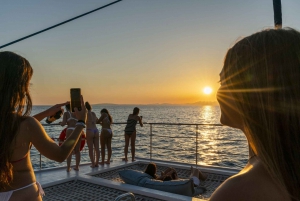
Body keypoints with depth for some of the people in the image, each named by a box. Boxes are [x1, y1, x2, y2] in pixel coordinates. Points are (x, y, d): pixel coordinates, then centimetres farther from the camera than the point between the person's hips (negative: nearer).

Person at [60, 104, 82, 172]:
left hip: (70, 131, -3)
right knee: (77, 150, 13)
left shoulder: (66, 113, 6)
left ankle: (68, 167, 7)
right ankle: (77, 166, 18)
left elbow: (63, 123, -4)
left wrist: (61, 123, 18)